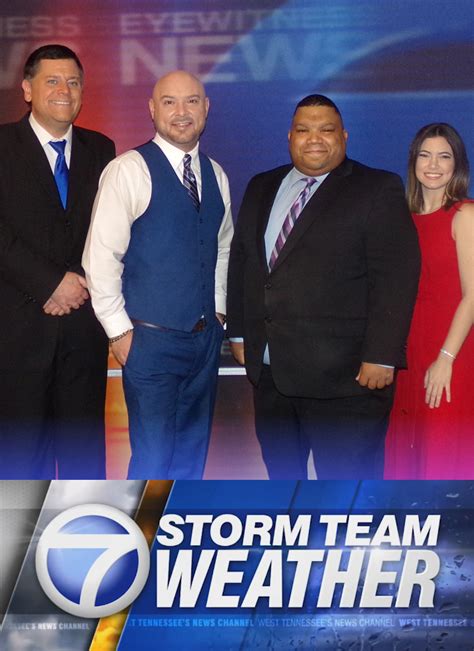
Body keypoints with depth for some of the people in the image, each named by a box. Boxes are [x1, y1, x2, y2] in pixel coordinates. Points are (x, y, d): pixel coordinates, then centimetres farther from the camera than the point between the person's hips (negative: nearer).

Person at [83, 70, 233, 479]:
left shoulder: (216, 176, 9)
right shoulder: (129, 171, -11)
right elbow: (101, 258, -13)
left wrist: (218, 311, 11)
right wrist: (119, 332, -12)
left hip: (205, 338, 6)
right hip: (151, 339, -6)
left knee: (192, 454, 15)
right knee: (153, 459, -5)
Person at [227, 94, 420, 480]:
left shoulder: (377, 190, -5)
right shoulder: (262, 188, 14)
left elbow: (397, 275, -12)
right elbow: (240, 259, 19)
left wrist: (380, 357, -18)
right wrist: (239, 332, 13)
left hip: (344, 375, -6)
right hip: (268, 370, 6)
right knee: (282, 473, 17)